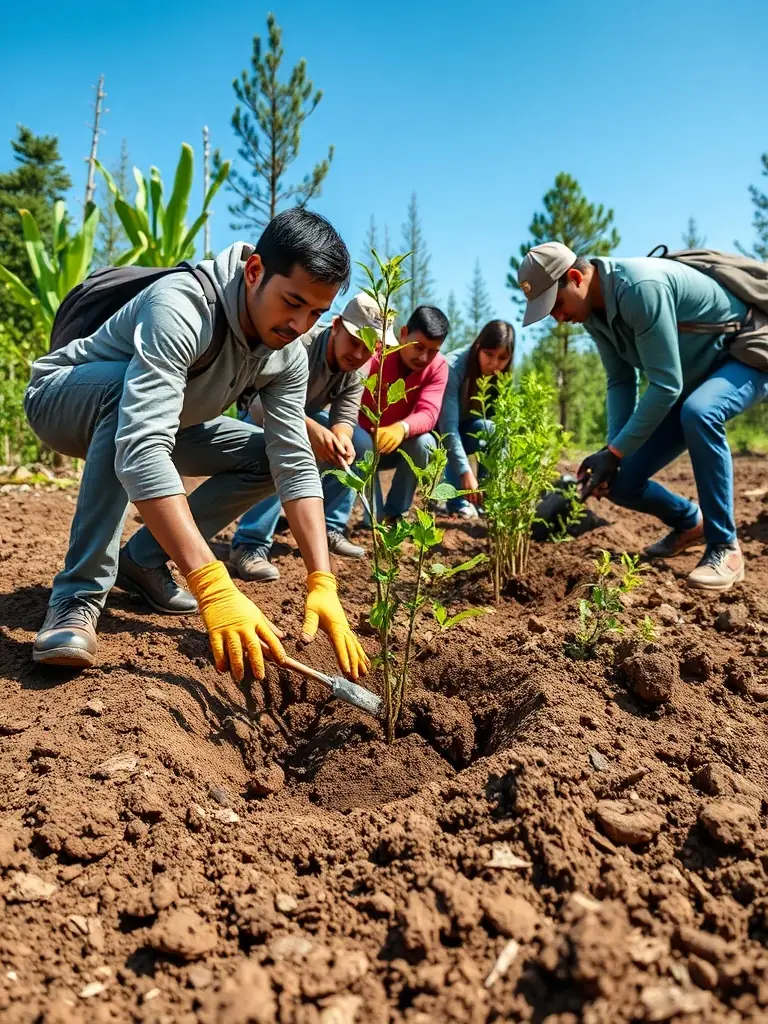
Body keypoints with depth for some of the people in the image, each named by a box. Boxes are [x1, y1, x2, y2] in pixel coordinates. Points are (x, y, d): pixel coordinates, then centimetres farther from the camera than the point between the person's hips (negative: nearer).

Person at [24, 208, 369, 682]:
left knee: (264, 456, -7)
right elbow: (142, 451, -49)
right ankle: (79, 594, -30)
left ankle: (144, 560, 1)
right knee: (128, 387, -38)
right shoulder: (181, 307, -37)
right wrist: (213, 586, -56)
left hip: (155, 419, 6)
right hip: (62, 399, -6)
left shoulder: (288, 355, -15)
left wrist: (322, 583, -30)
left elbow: (295, 463, -19)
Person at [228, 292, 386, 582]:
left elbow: (344, 417, -21)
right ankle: (249, 544, -30)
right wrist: (312, 428, -59)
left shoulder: (355, 376, -12)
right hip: (262, 414, -7)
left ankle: (328, 529, -1)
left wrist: (340, 438, -46)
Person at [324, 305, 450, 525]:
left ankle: (392, 515, -9)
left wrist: (402, 428, -51)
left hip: (394, 448, 3)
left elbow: (429, 413, -27)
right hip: (359, 443, -3)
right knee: (359, 441, -36)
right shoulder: (373, 354, -24)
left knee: (424, 443, -26)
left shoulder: (438, 367, -13)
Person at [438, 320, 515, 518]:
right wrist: (466, 472, -46)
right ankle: (457, 502, -20)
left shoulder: (501, 377, -12)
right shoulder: (453, 367, -31)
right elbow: (448, 426, -37)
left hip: (462, 427, 5)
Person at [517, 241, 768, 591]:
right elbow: (621, 381, -2)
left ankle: (724, 547, -26)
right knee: (621, 483, -4)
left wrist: (615, 453, -30)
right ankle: (690, 522, 27)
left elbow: (665, 385, -33)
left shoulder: (641, 287, -32)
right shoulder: (591, 310, -5)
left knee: (698, 413, -42)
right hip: (690, 380, 7)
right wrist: (612, 448, -15)